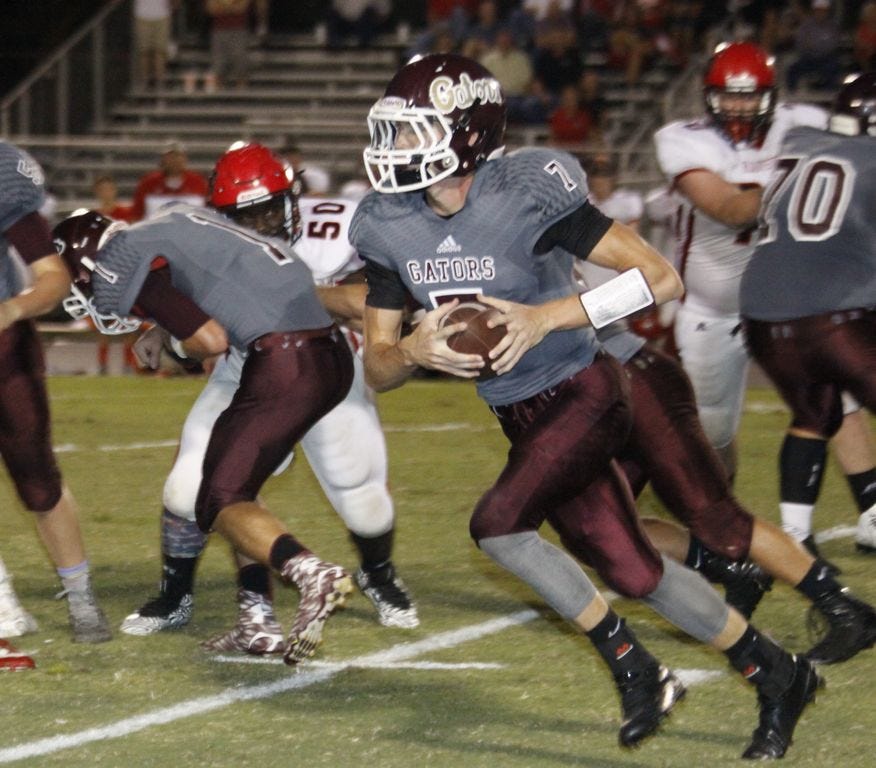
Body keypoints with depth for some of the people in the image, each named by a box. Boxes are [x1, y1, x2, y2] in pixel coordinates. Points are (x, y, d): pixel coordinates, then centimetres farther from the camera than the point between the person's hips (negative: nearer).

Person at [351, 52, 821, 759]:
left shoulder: (525, 197, -23)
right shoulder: (391, 228, -4)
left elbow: (662, 279, -23)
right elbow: (377, 369, 2)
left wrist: (546, 317, -31)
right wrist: (415, 349, -22)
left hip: (583, 398, -7)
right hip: (522, 418, 7)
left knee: (497, 523, -23)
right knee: (633, 572, 8)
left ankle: (634, 668, -6)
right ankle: (776, 674, 26)